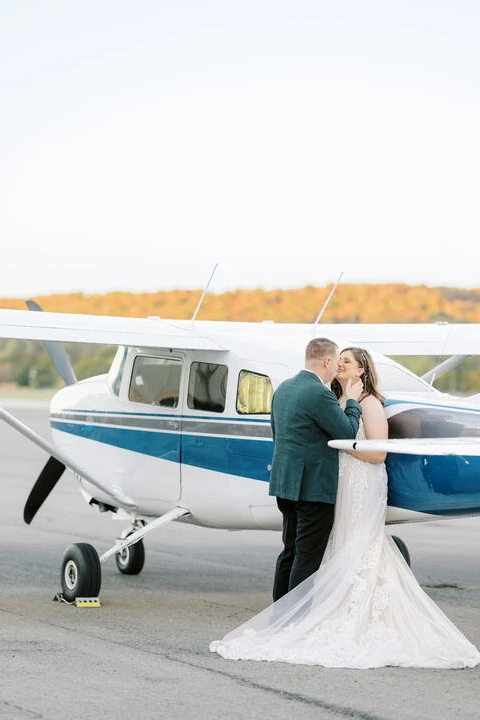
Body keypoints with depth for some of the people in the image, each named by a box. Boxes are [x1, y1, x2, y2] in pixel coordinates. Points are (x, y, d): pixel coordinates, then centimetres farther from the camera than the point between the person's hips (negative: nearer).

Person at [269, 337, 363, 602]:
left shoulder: (283, 388, 10)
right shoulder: (320, 394, -19)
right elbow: (347, 433, -13)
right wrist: (352, 401, 2)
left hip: (285, 482, 9)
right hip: (314, 488, -9)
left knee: (290, 552, 16)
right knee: (307, 558, -4)